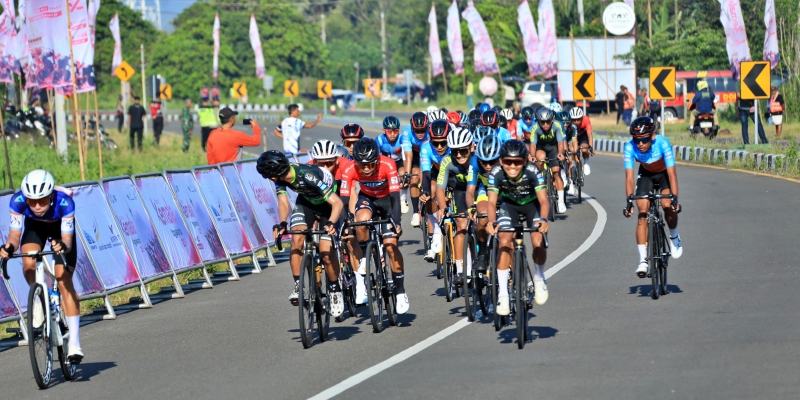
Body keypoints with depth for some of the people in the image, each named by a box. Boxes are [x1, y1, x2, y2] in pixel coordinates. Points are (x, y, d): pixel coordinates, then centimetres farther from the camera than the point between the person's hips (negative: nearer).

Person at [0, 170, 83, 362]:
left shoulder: (64, 202, -39)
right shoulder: (17, 201, -34)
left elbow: (67, 239, -36)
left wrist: (63, 245, -58)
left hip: (60, 228, -2)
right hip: (34, 226, 2)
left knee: (64, 280, -15)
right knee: (29, 263, -29)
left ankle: (74, 342, -12)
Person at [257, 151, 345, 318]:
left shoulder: (309, 175, -38)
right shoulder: (280, 177, -20)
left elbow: (337, 202, -40)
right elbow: (283, 202, -24)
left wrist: (331, 223, -56)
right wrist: (282, 224, -43)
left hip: (327, 204, -5)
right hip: (306, 202, 5)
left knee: (326, 251, -14)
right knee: (297, 239, -19)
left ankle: (335, 291, 6)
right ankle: (298, 286, -10)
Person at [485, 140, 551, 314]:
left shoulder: (533, 171, -33)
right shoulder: (496, 173, -29)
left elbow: (543, 199, -38)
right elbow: (492, 202, -33)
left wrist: (543, 219, -57)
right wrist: (492, 221, -53)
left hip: (532, 204, -1)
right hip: (508, 204, 1)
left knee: (538, 242, -21)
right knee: (505, 241, -20)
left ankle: (539, 279, 10)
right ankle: (503, 293, -15)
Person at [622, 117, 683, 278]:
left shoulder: (662, 143, -35)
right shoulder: (630, 148, -30)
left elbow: (672, 173, -37)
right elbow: (629, 176, -32)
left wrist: (675, 198, -46)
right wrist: (629, 200, -45)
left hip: (664, 174, -2)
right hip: (646, 175, 2)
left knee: (668, 206, -25)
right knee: (642, 212, -14)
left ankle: (674, 236, 6)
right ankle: (643, 260, -12)